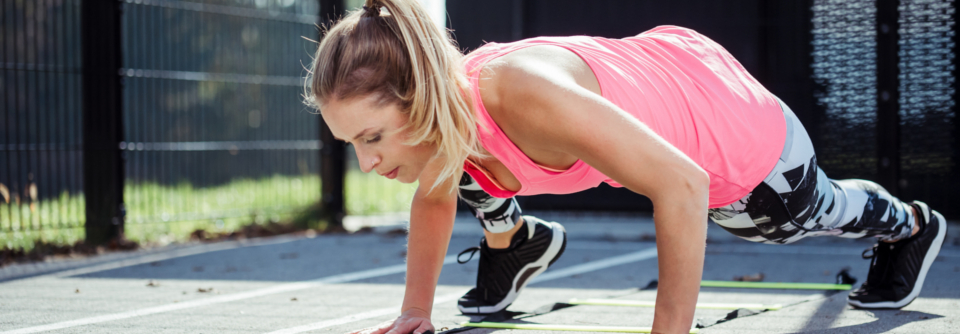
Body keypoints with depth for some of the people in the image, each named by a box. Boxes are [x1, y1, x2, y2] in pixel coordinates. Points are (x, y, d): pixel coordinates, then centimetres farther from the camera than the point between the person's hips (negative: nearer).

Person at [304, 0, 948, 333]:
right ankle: (515, 240, 31)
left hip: (735, 135, -5)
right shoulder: (435, 107, -24)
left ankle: (907, 225, 59)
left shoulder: (517, 91, -47)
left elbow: (682, 187, -45)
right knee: (449, 155, 0)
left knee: (812, 214, 26)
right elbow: (433, 199, 1)